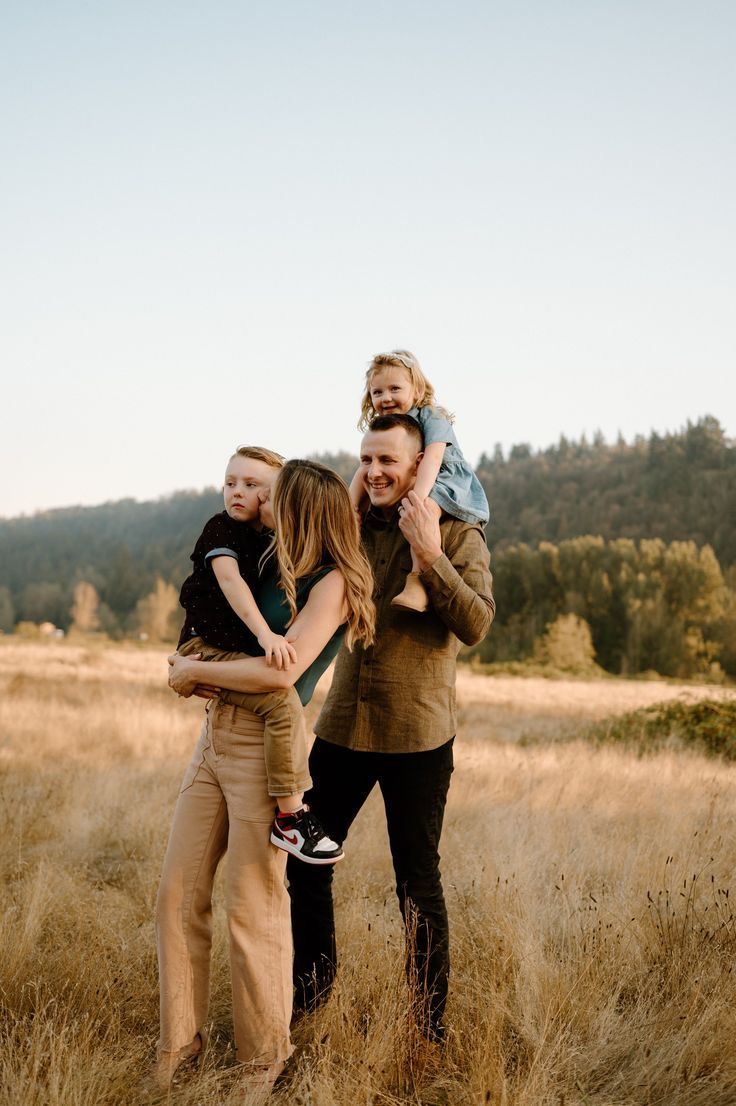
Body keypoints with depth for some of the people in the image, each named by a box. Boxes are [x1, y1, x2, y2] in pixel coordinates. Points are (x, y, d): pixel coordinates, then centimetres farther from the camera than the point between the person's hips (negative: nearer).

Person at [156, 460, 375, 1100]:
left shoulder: (333, 583, -11)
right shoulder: (276, 571, 13)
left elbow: (282, 671, -22)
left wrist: (195, 672, -10)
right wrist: (192, 668, 4)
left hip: (263, 745, -8)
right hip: (215, 733, 8)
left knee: (253, 906, -1)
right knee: (179, 891, 8)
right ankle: (181, 1036, 22)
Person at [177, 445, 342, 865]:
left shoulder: (274, 539, 13)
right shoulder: (222, 530, -7)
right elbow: (230, 581, -24)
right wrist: (265, 633, -37)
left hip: (241, 650, 9)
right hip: (206, 648, -9)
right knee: (282, 699, -27)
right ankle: (290, 818, -24)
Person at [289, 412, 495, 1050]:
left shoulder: (460, 537, -4)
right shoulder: (353, 527, 9)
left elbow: (475, 625, -18)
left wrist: (429, 554, -25)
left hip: (417, 736, -5)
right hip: (343, 726, 5)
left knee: (418, 883, 3)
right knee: (305, 860, 10)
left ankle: (431, 1028, 18)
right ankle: (310, 998, 31)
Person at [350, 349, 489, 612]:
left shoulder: (432, 417, -14)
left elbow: (432, 457, -29)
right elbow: (366, 470, 2)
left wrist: (418, 496, -44)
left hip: (447, 484, -8)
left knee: (424, 507, -39)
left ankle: (417, 581, -48)